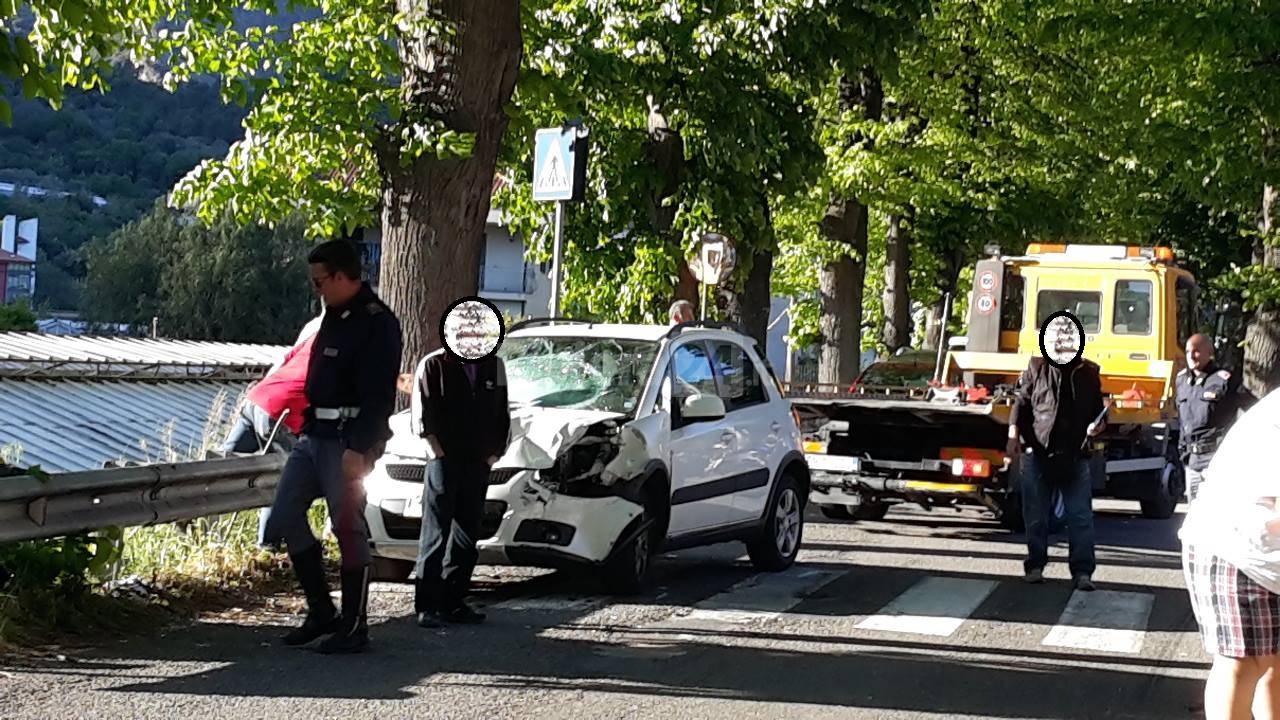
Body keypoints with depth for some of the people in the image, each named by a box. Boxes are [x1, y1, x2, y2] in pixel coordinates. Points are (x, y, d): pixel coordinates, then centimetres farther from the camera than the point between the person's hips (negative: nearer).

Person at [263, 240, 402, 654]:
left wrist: (359, 449, -24)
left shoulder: (377, 324, -14)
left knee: (348, 529, -4)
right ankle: (321, 612, 17)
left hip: (347, 443, -10)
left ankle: (354, 627, 6)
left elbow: (378, 395, -20)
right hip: (315, 435, 10)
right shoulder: (333, 318, 15)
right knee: (284, 518, 8)